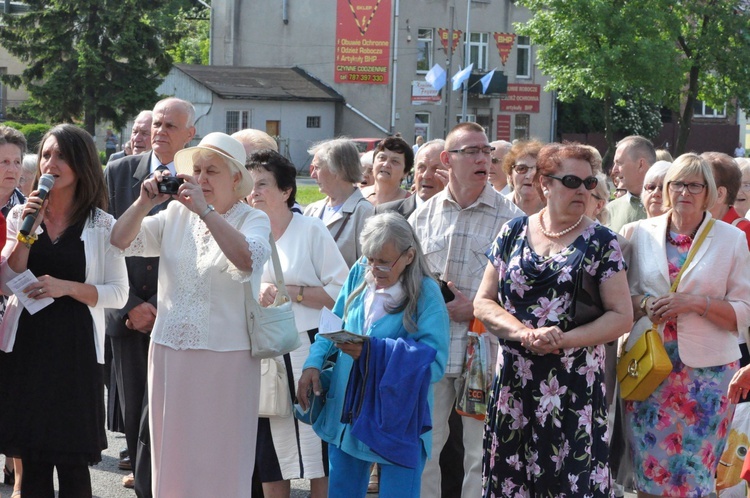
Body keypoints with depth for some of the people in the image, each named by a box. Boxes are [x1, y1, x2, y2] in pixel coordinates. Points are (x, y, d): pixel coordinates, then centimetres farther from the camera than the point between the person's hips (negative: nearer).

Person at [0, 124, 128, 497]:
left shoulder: (101, 225, 0)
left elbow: (118, 294, -3)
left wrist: (67, 287, -15)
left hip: (75, 346, -2)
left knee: (72, 459, 1)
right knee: (32, 459, 7)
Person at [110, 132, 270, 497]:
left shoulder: (253, 220, -3)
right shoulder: (176, 214, 9)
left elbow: (247, 259, -24)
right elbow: (120, 241, 3)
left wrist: (204, 209, -26)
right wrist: (144, 202, -13)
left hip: (225, 356, -4)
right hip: (169, 352, 4)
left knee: (218, 458, 1)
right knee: (173, 451, 9)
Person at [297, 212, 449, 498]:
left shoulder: (426, 294, -14)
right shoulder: (359, 275, 2)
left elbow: (435, 362, -21)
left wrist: (374, 350, -28)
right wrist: (313, 364, -7)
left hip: (398, 422, -5)